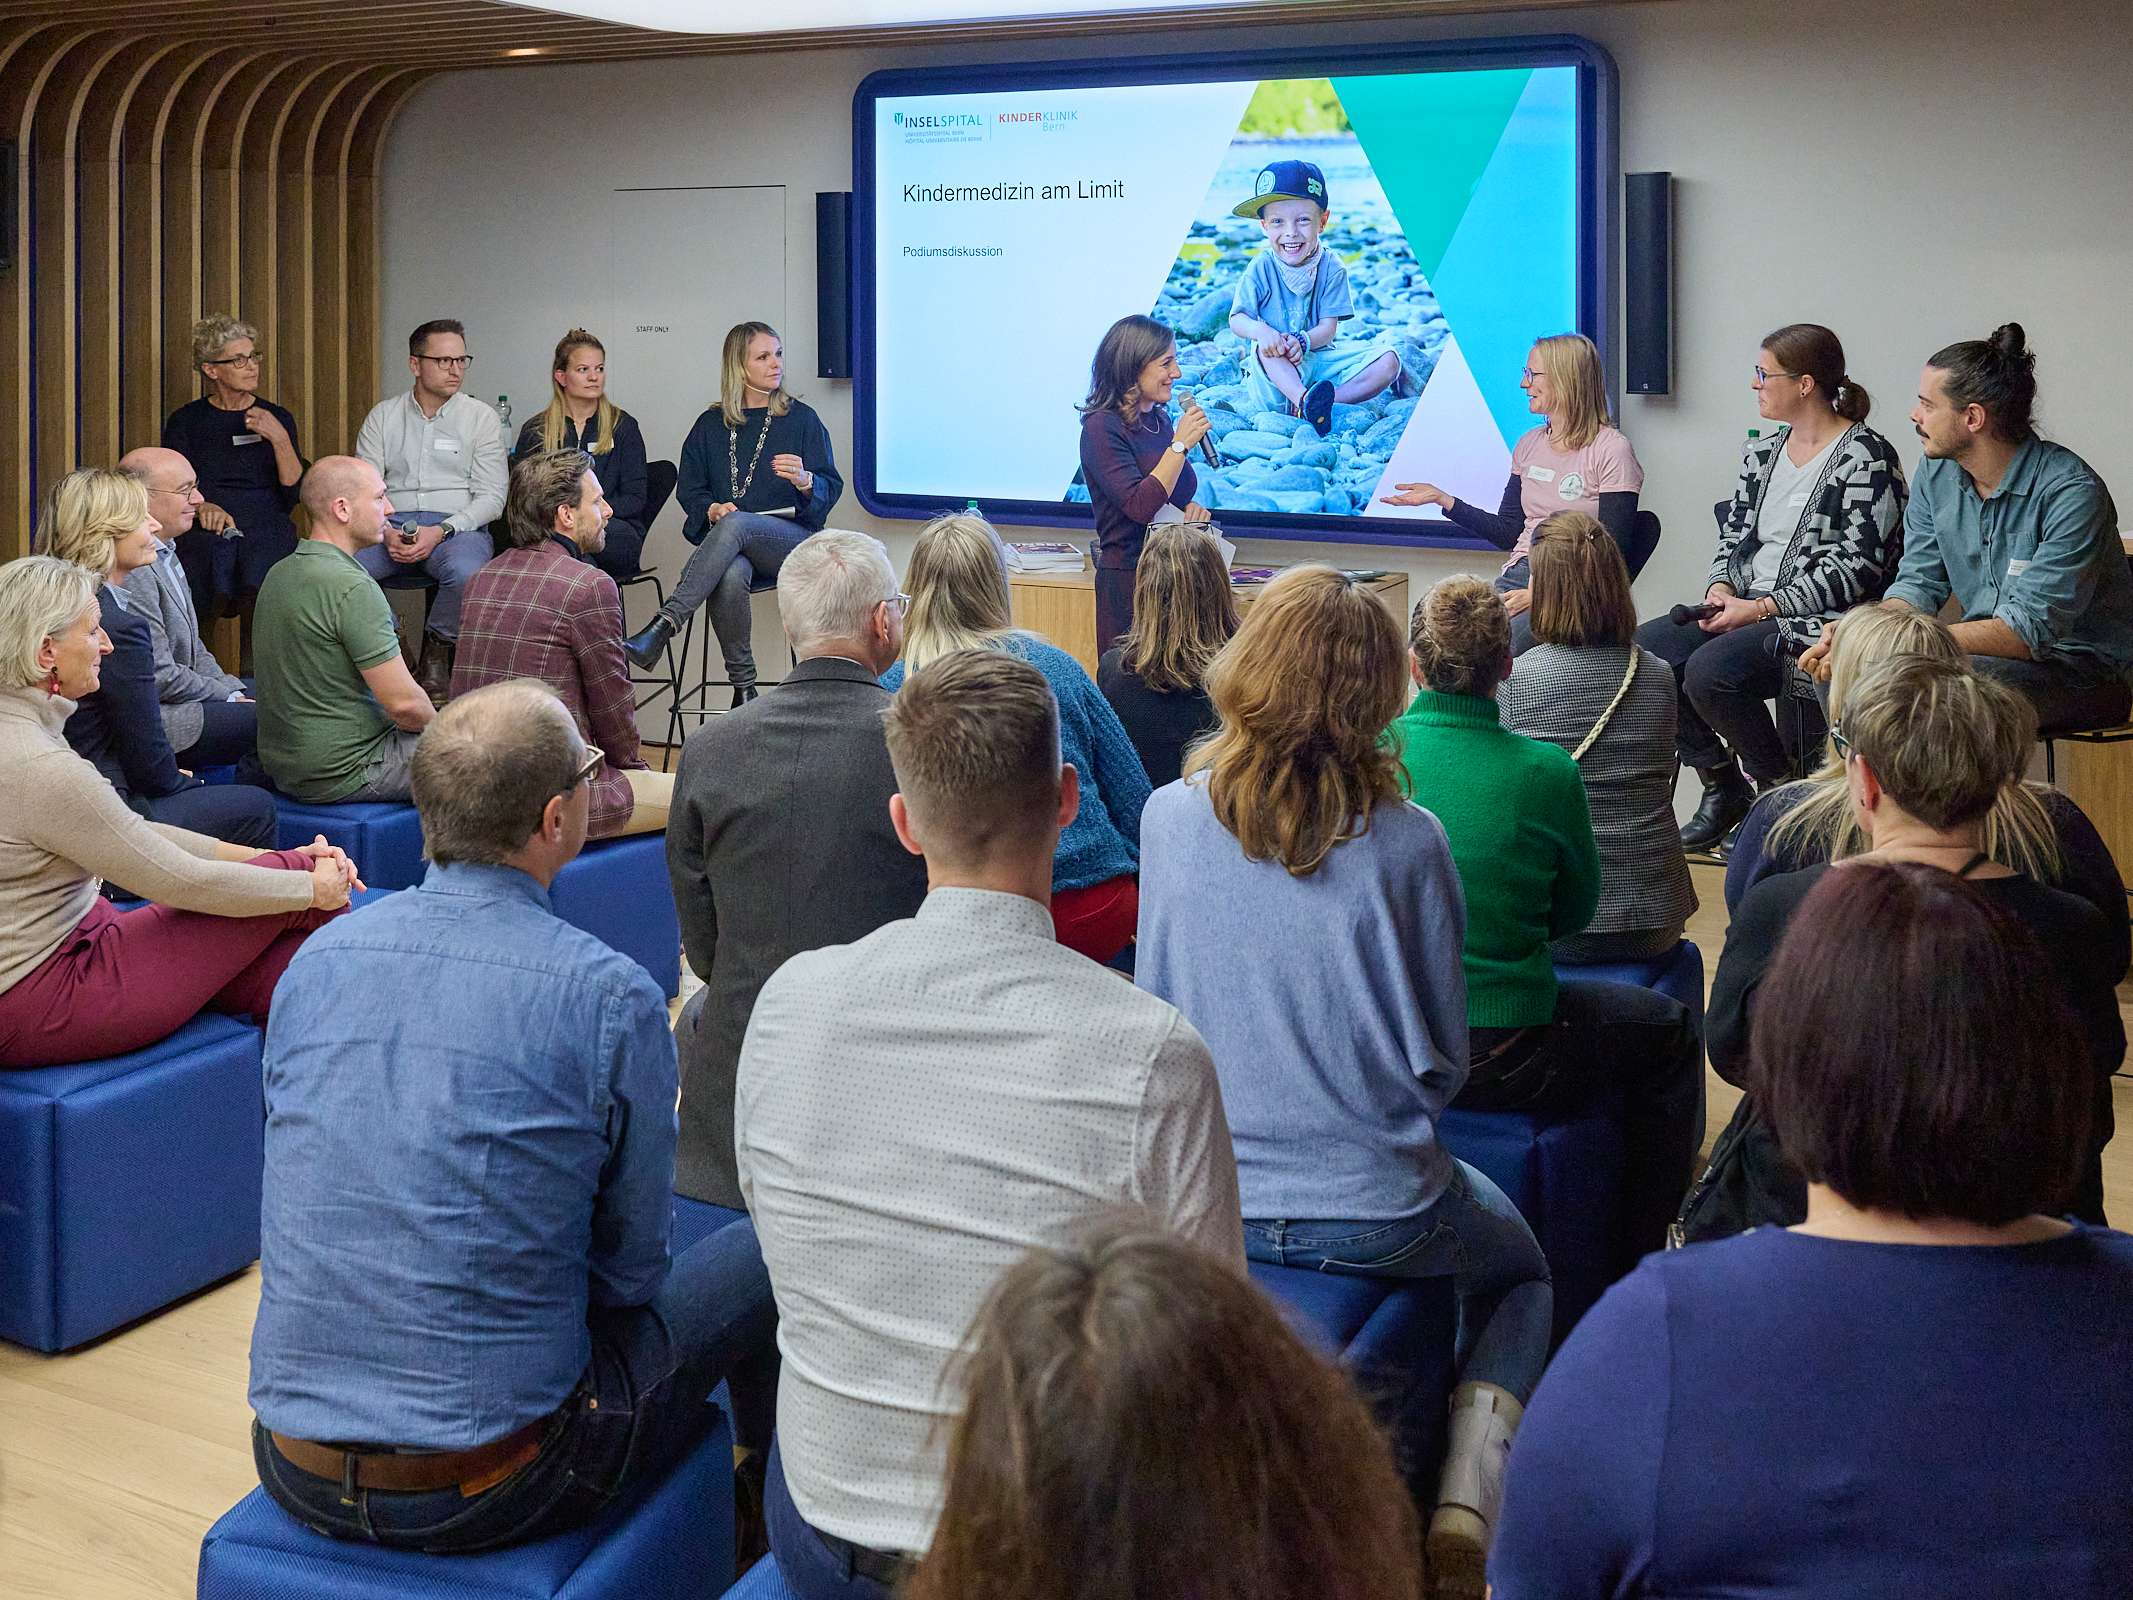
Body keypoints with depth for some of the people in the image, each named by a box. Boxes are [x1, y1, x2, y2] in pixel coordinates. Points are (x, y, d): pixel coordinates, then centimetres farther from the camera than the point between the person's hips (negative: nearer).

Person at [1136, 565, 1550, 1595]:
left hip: (1203, 1205, 3)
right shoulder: (1404, 843, -15)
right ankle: (1464, 1513, 8)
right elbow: (1441, 1061, -6)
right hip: (1375, 1217, -3)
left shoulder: (1171, 818, -9)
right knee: (1517, 1275, 29)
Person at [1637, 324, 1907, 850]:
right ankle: (1722, 786, -1)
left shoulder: (1866, 459, -9)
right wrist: (1720, 588, -4)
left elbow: (1858, 566, -15)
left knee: (1709, 670, -32)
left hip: (1819, 620, -8)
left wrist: (1763, 608, -18)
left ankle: (1781, 788, -8)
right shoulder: (1762, 453, 15)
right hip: (1747, 608, 8)